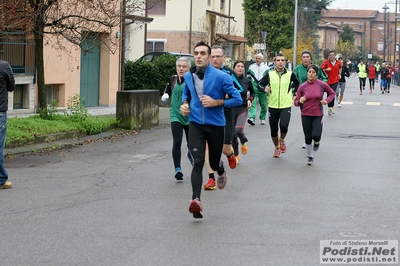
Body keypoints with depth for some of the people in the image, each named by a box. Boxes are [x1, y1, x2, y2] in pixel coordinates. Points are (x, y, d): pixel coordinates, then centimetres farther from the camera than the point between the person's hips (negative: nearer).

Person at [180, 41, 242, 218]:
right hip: (196, 124, 2)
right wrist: (184, 104, 2)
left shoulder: (221, 77, -13)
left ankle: (221, 173, 53)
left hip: (216, 125, -2)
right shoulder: (188, 76, 2)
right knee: (198, 162, -16)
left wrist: (215, 102, -21)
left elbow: (237, 99, -10)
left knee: (214, 162, 14)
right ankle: (196, 200, -24)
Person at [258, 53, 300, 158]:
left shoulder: (290, 74, 0)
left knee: (284, 126, -23)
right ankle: (277, 147, 33)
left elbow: (297, 83, 20)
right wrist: (264, 88, -18)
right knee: (273, 130, 7)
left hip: (286, 106, -1)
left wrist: (293, 92, 10)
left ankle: (282, 140, 10)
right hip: (273, 106, 1)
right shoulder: (270, 74, -1)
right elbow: (259, 84, 2)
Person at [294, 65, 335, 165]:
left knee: (316, 135, -17)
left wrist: (326, 100, -8)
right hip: (306, 115, 1)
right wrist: (300, 101, -20)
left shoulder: (322, 85, -7)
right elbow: (296, 102, 3)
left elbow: (332, 93, 10)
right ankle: (310, 157, 28)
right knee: (307, 138, 6)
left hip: (318, 115, -1)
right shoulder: (302, 87, -4)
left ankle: (316, 142, 22)